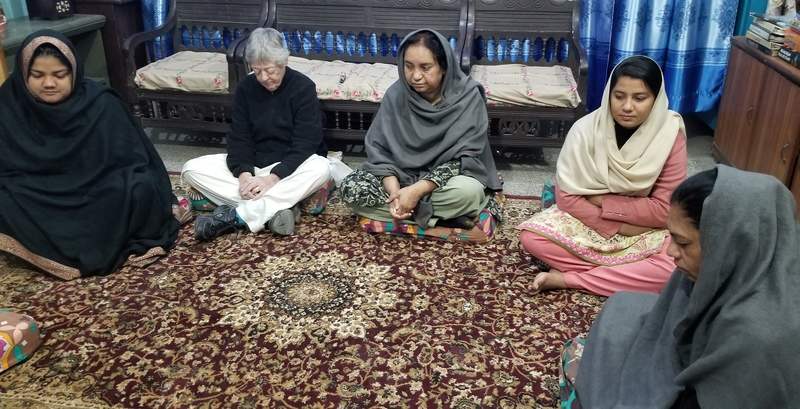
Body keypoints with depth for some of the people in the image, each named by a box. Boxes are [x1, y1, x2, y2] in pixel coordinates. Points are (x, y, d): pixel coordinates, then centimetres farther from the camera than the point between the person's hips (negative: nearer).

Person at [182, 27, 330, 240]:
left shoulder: (303, 87, -13)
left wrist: (273, 178, -31)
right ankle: (276, 208, -29)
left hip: (289, 166, -3)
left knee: (321, 168, -37)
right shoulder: (245, 88, -1)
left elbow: (305, 144, -19)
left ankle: (236, 215, -36)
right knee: (192, 169, -16)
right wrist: (244, 173, -25)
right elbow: (239, 138, -4)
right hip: (252, 164, 4)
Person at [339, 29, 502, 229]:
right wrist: (394, 190, -24)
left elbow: (466, 157, -19)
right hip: (403, 174, 4)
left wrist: (417, 190, -28)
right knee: (350, 188, -21)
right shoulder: (395, 94, -8)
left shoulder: (468, 97, -17)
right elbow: (378, 148, -6)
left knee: (469, 192, -37)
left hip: (447, 178, -4)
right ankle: (440, 217, -21)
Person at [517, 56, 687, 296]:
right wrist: (618, 227, -21)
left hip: (645, 230, 0)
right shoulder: (586, 129, -16)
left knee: (676, 266, -31)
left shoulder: (670, 135, -15)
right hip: (587, 220, 0)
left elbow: (664, 210, -15)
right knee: (531, 237, -24)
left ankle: (567, 279, -20)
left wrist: (601, 200, -17)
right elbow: (567, 196, -15)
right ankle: (625, 275, -16)